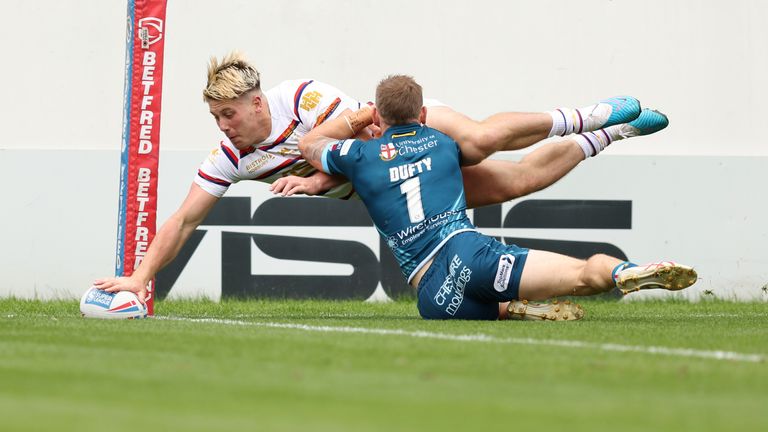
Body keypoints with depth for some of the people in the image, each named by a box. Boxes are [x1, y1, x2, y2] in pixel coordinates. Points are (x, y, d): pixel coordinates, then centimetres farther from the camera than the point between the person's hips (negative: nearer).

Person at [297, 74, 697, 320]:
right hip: (467, 249, 0)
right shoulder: (442, 143, 25)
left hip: (432, 296, 0)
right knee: (586, 272, -15)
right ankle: (627, 272, -50)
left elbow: (308, 143, 39)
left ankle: (515, 311, -2)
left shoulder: (360, 156, 18)